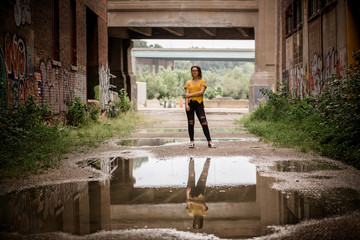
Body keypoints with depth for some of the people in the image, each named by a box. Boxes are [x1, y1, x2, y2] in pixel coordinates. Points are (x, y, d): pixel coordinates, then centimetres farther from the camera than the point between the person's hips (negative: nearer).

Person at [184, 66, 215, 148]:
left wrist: (190, 95, -9)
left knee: (204, 123, -9)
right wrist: (186, 104, -12)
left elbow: (201, 92, -6)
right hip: (190, 103, 2)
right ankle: (192, 142, 8)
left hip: (199, 103, -2)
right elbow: (186, 94, 2)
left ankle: (209, 142, -7)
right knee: (190, 123, 2)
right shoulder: (188, 83, 13)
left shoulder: (202, 81, 9)